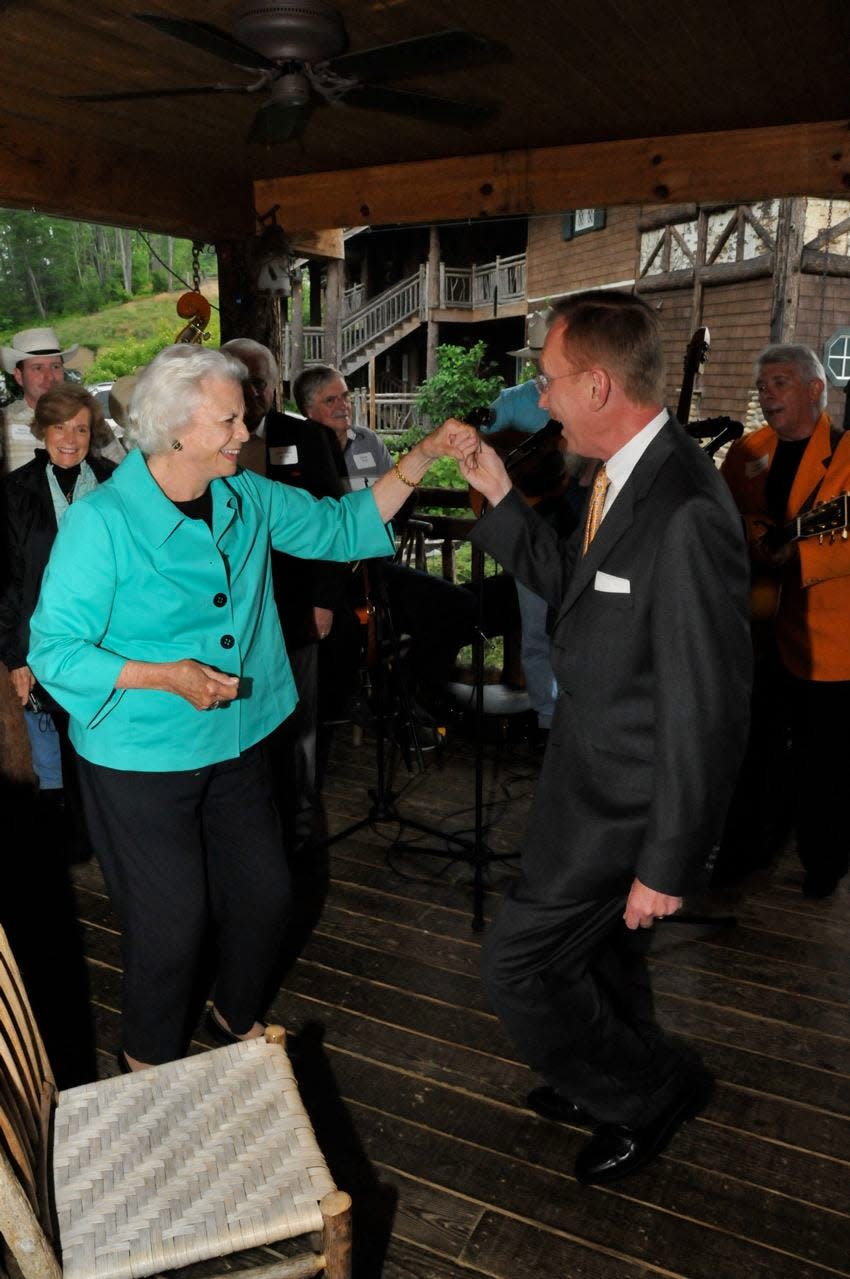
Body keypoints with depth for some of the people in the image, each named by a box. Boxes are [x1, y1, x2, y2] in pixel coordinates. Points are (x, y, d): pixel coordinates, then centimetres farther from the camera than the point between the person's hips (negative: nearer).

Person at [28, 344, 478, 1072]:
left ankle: (239, 1019, 47)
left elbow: (342, 526, 6)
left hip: (235, 746, 6)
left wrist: (422, 458, -3)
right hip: (141, 762, -6)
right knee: (172, 923, 7)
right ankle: (149, 1063, 38)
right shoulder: (102, 522, -19)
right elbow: (53, 651, -16)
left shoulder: (247, 499, 0)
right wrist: (165, 675, -28)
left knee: (265, 895, 15)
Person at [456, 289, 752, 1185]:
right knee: (589, 936, 27)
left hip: (624, 798, -9)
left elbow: (707, 709, -27)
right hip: (591, 766, 9)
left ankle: (656, 1086, 31)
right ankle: (617, 1079, 54)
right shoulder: (622, 476, 0)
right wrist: (500, 497, 5)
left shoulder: (688, 513, -30)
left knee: (518, 964, 4)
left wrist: (668, 866, -19)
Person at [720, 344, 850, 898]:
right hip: (756, 629, 5)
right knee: (757, 743, 17)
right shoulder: (747, 451, 11)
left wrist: (796, 558, -31)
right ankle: (756, 838, 36)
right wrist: (753, 536, -10)